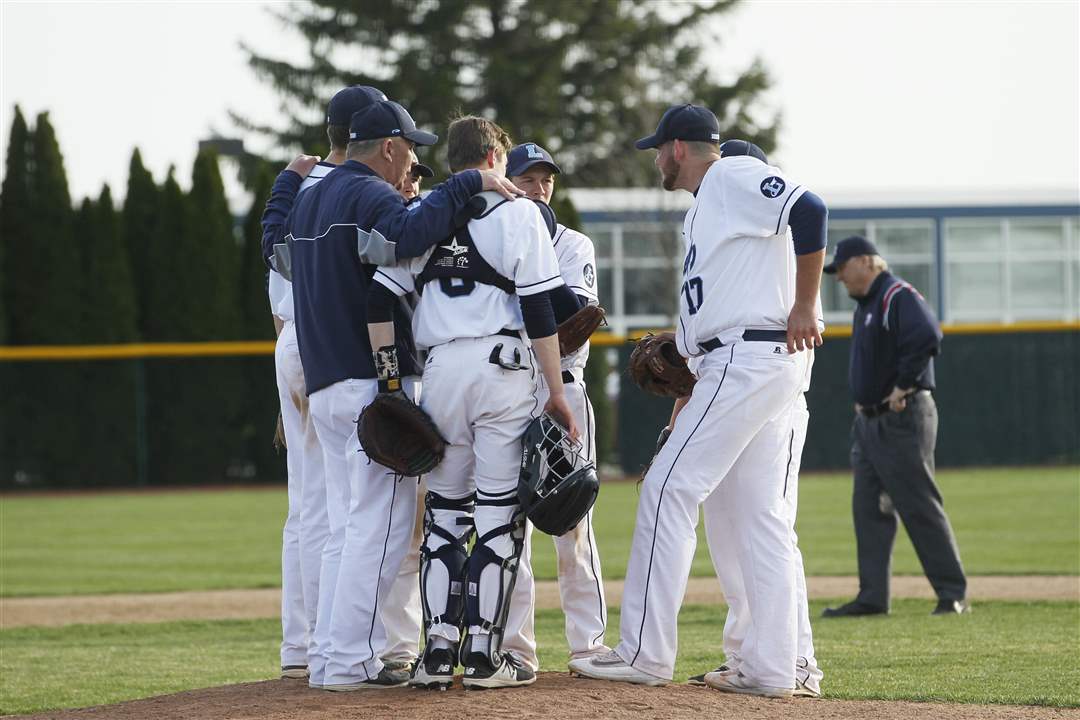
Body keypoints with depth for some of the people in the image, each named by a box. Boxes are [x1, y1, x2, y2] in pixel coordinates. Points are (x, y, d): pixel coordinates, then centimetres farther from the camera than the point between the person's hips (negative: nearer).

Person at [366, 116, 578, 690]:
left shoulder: (421, 216, 11)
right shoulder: (518, 214, 1)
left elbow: (379, 300, 3)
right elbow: (538, 311, -6)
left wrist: (390, 381, 6)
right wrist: (557, 393, -4)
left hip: (440, 369, 3)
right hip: (503, 365, -3)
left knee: (444, 508, 12)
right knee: (500, 510, 1)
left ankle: (439, 648, 6)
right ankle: (483, 653, -2)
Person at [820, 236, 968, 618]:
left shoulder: (898, 297, -12)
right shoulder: (865, 305, 18)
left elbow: (927, 336, -29)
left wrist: (902, 387, -23)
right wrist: (864, 401, 14)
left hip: (903, 420, -10)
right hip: (869, 421, 10)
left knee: (920, 508, -9)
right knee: (869, 511, 7)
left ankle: (953, 593, -5)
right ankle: (872, 597, 9)